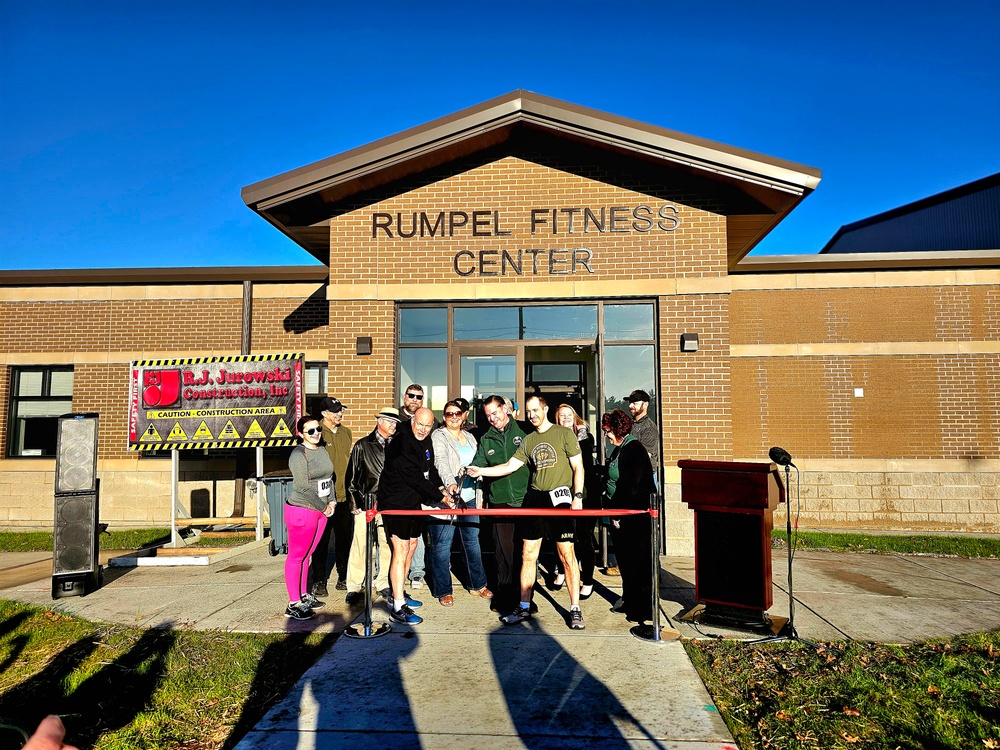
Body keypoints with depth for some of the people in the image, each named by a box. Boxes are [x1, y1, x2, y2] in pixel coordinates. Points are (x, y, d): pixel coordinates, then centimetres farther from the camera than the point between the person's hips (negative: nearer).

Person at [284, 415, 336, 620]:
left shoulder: (322, 451, 11)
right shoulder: (298, 454, -13)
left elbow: (329, 478, 16)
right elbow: (303, 487, -16)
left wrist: (331, 502, 2)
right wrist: (323, 507, -10)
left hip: (321, 510, 7)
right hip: (301, 510, -7)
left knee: (307, 554, 16)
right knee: (296, 556, 0)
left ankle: (303, 595, 26)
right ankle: (294, 604, 5)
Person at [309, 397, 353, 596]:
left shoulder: (346, 432, 12)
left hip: (345, 496, 5)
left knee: (345, 538, 12)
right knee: (322, 540, 3)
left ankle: (344, 578, 24)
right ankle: (318, 581, 14)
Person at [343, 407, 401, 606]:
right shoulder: (362, 445, 4)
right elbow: (351, 476, 5)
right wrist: (354, 503, 0)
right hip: (365, 504, -2)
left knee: (387, 545, 5)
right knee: (360, 546, -2)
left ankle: (382, 582, 20)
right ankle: (353, 588, 9)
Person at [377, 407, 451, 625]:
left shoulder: (426, 442, 6)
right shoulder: (401, 443, -22)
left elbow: (430, 470, 18)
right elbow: (415, 479, -24)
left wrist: (441, 488, 1)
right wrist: (440, 497, -18)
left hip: (413, 501, 10)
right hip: (395, 502, -9)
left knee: (411, 546, 17)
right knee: (401, 550, -10)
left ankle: (397, 594, 32)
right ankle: (397, 608, -5)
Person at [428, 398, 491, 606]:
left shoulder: (469, 437, 15)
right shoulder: (439, 436, -5)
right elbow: (441, 462, -22)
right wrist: (451, 482, -39)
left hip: (468, 497, 6)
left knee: (472, 540, 13)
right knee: (442, 544, 0)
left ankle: (477, 584, 27)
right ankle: (443, 591, 12)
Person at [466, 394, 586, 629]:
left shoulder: (564, 434, 1)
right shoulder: (528, 440, 14)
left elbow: (578, 466, 0)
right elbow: (510, 465, 11)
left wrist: (578, 496, -10)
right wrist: (481, 471, 1)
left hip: (559, 497, -5)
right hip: (534, 498, 5)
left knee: (566, 554, -4)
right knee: (528, 554, 6)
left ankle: (575, 608, 8)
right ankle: (524, 607, 16)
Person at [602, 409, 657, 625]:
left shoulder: (633, 449, -17)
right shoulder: (620, 448, 13)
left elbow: (629, 485, -22)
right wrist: (611, 508, 12)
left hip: (636, 514, -10)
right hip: (621, 513, 10)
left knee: (637, 561, -1)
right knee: (624, 559, 17)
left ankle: (643, 608, 9)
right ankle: (629, 599, 31)